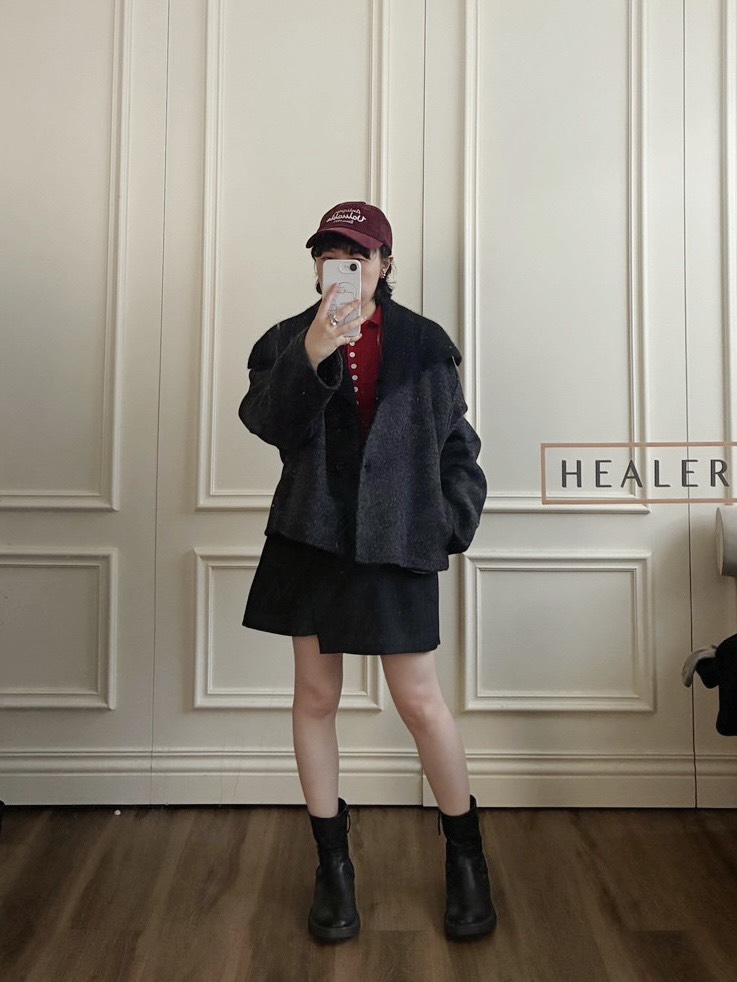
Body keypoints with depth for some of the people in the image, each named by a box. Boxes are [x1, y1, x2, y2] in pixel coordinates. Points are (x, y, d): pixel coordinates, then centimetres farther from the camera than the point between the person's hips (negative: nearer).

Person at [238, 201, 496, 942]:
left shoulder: (424, 343, 3)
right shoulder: (287, 339, 4)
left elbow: (456, 444, 6)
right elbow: (265, 420, -13)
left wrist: (450, 523, -3)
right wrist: (311, 353, -26)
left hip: (395, 541, -1)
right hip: (311, 538, 2)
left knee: (420, 701, 3)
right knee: (316, 696, 9)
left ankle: (466, 855, 28)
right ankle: (332, 862, 29)